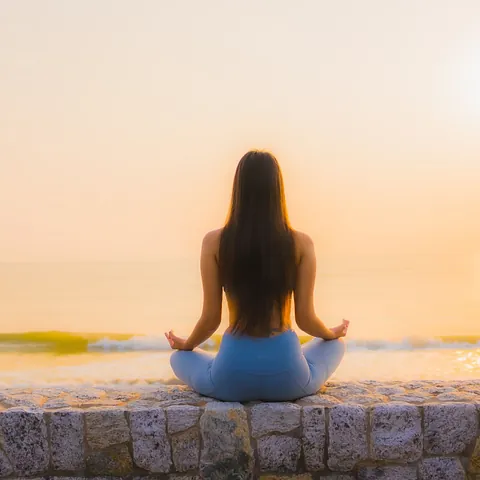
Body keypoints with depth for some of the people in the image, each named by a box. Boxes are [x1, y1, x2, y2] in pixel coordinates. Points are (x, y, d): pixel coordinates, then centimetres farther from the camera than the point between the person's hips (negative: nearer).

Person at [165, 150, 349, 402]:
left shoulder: (214, 242, -9)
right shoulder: (301, 243, -9)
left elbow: (211, 318, -3)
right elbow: (305, 319, -3)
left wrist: (185, 344, 19)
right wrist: (334, 333, 20)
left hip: (231, 378, 0)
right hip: (287, 378, 1)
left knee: (178, 357, 32)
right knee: (334, 344, 33)